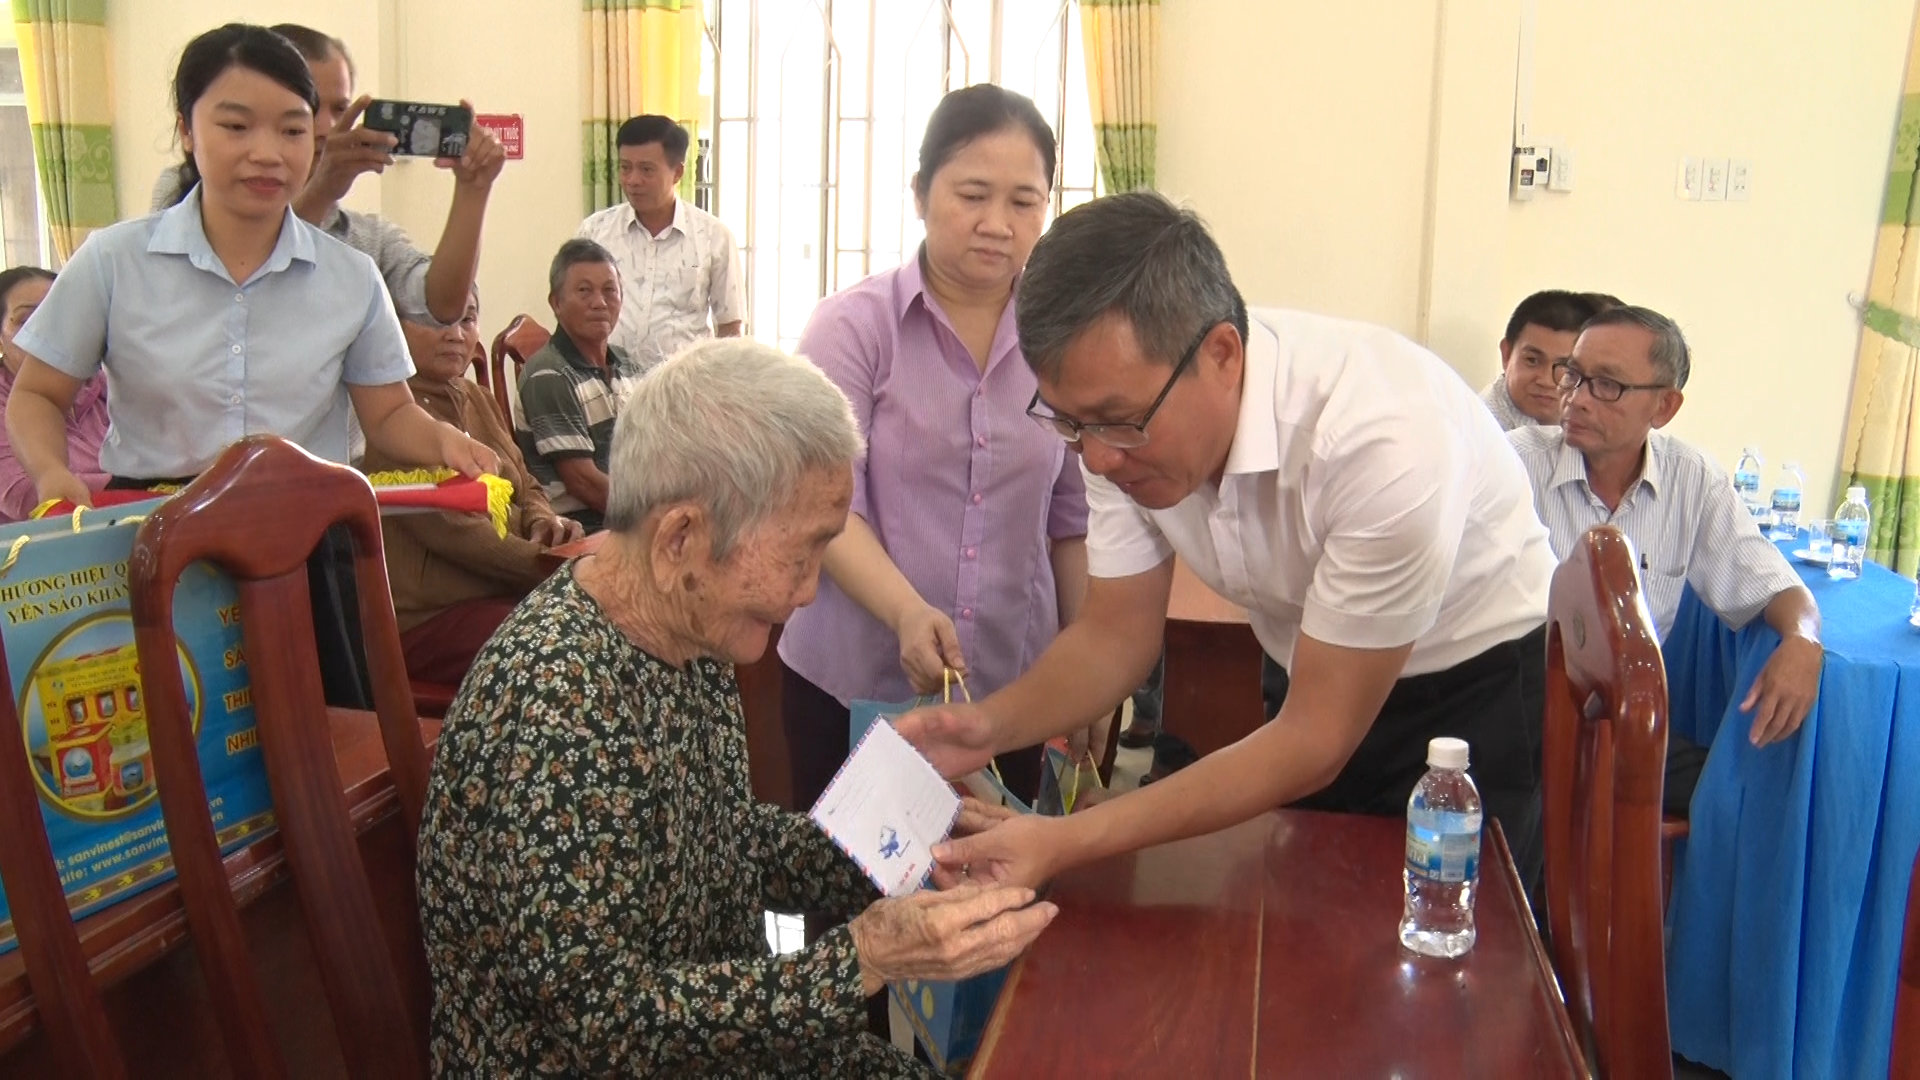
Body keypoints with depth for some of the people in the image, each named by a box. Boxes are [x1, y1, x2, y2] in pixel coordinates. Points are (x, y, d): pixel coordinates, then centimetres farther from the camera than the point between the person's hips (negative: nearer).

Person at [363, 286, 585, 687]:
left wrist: (543, 520, -3)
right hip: (427, 619, -8)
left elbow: (524, 487, 21)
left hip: (507, 593, 9)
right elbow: (449, 527, -19)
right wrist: (548, 569, -19)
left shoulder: (476, 398, 16)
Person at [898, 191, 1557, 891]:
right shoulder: (1127, 411, -18)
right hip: (1313, 682, 5)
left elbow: (1315, 742, -29)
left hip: (1478, 685, -5)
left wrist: (1068, 842, -36)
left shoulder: (1383, 441, -36)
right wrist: (988, 726, -27)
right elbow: (1115, 636, -7)